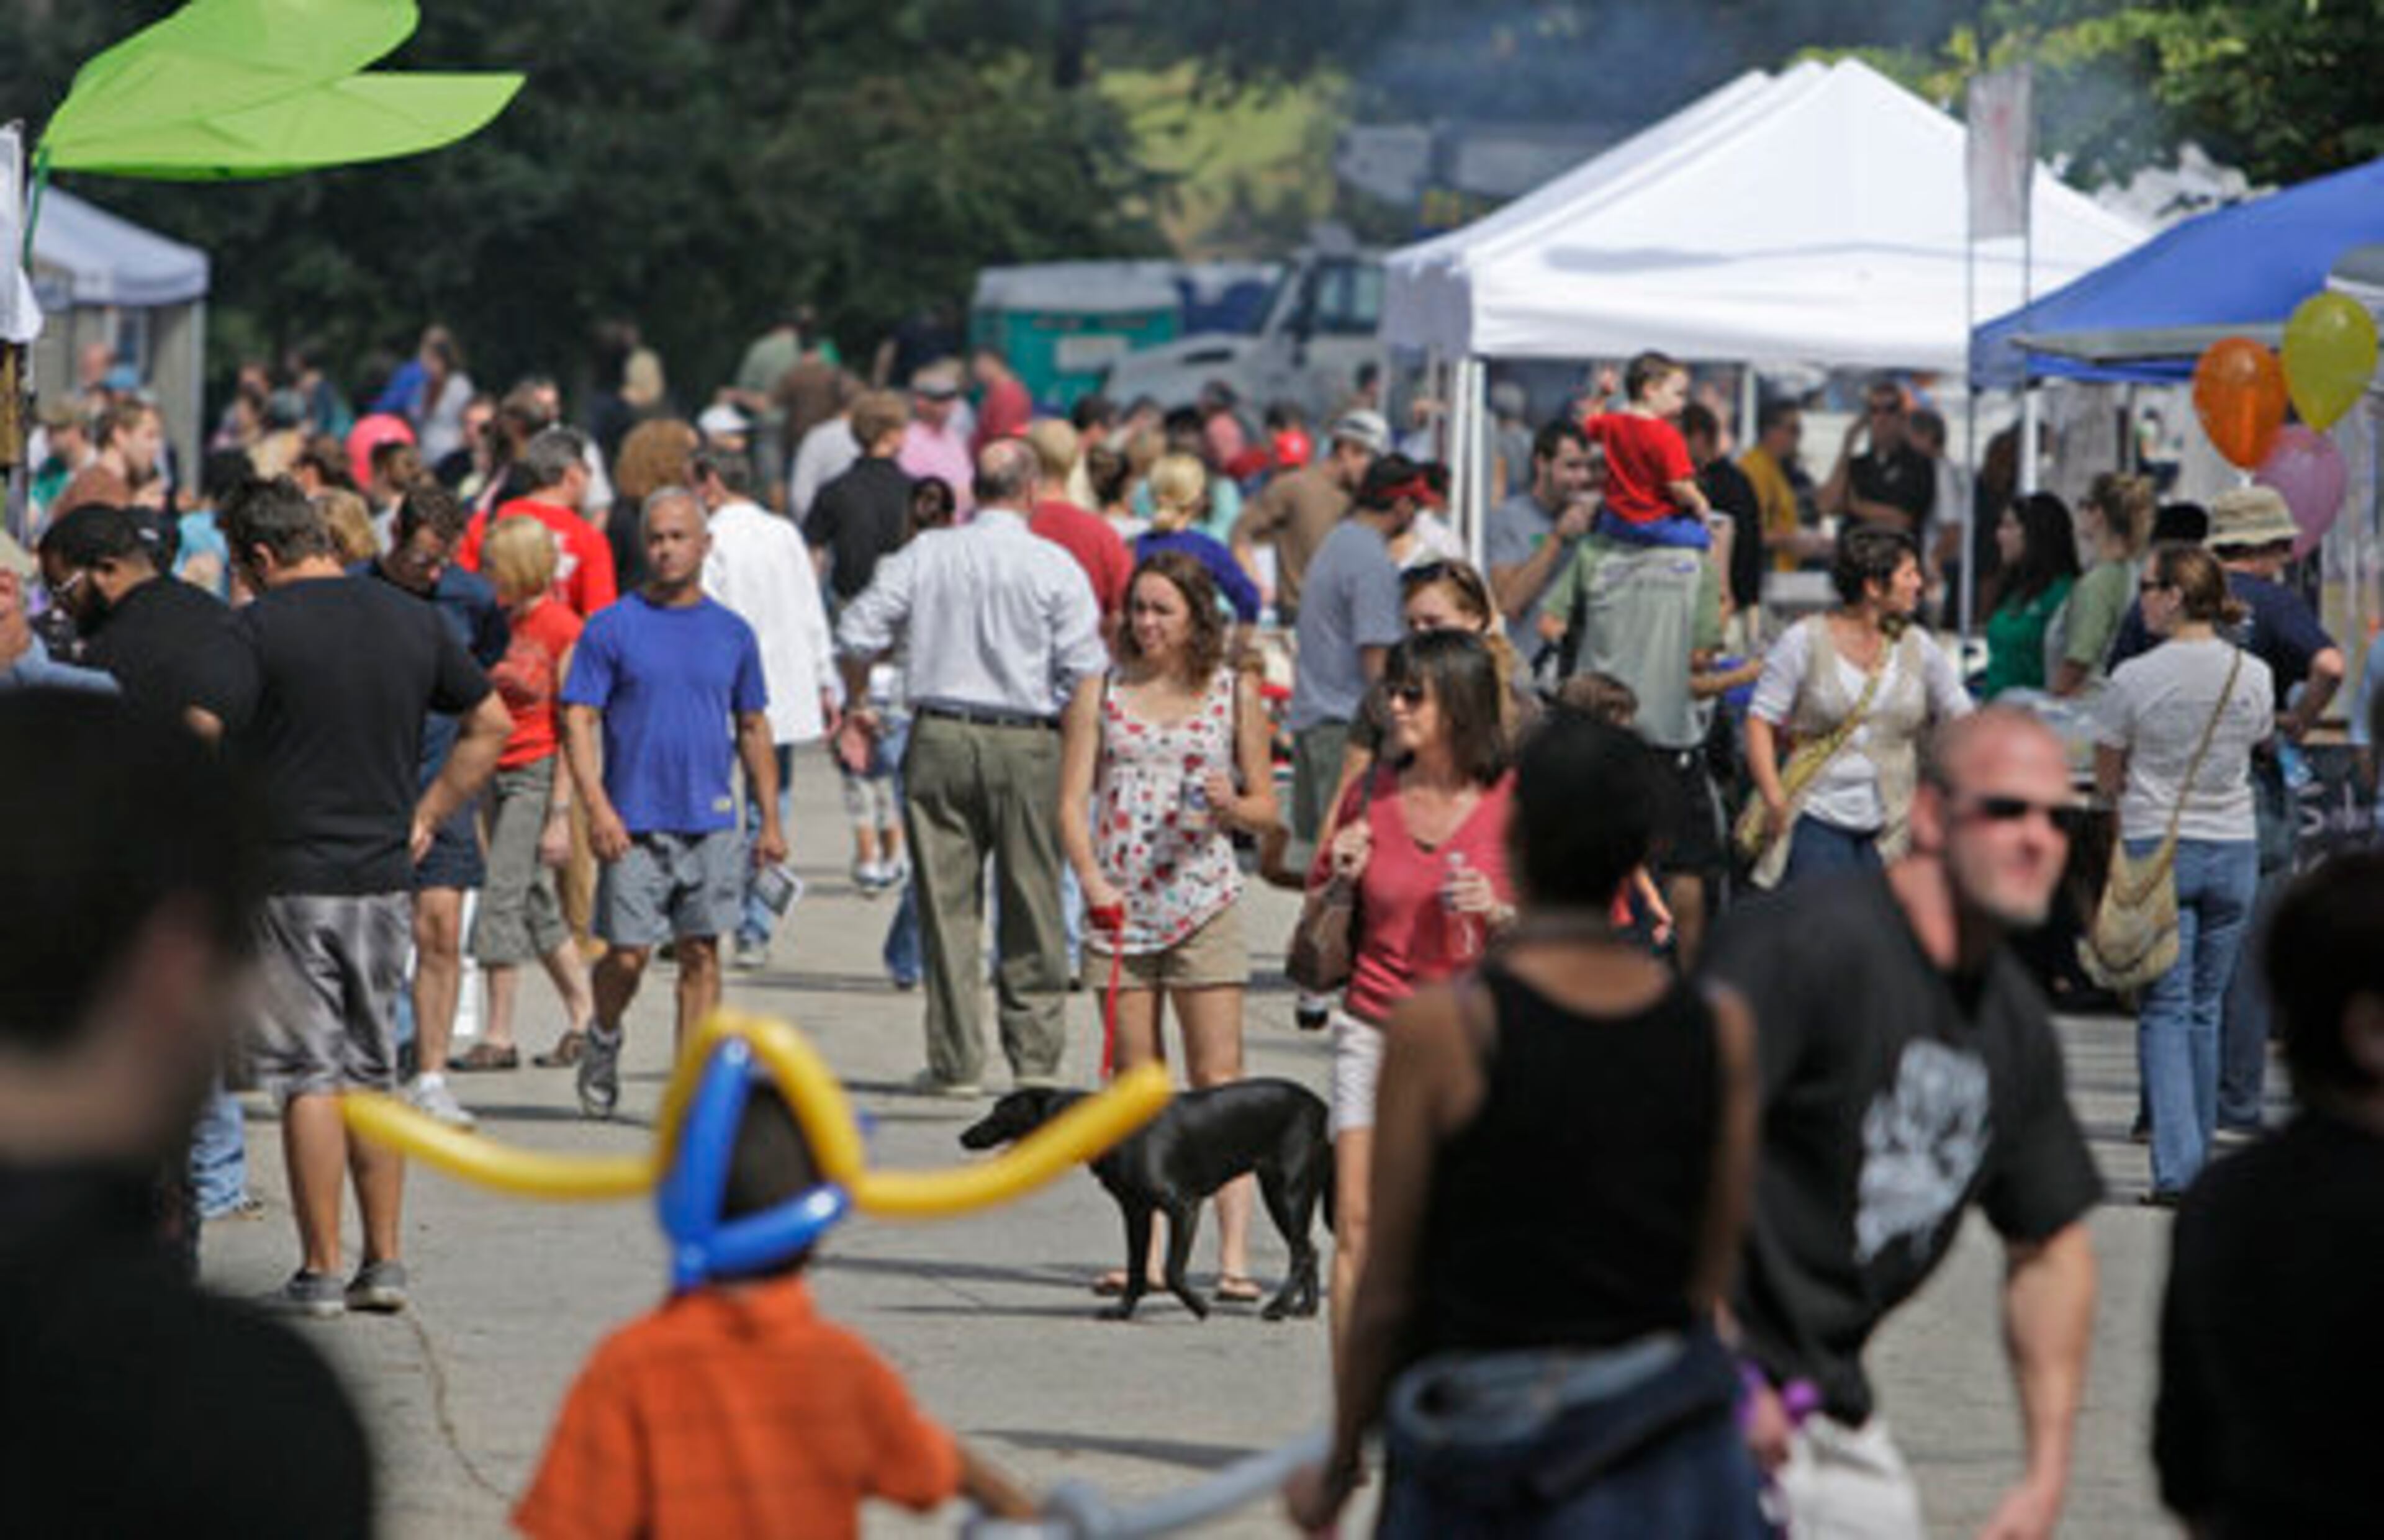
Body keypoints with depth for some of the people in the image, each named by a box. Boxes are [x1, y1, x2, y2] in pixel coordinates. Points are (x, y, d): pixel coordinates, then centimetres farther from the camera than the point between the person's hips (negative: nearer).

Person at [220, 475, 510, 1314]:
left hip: (290, 881, -5)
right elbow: (491, 723, 16)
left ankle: (320, 1271, -1)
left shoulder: (260, 628, -9)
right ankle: (384, 1262, 12)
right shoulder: (414, 620, 8)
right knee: (373, 1075, 13)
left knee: (308, 1078, -1)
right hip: (385, 877, 5)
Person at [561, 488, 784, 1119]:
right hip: (634, 826, -2)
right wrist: (597, 807, -15)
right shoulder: (612, 628, 0)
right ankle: (604, 1041, 27)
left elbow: (753, 729, 17)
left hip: (711, 823, 2)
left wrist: (770, 821, 12)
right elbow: (579, 718, -3)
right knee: (628, 957, -2)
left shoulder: (732, 633, 10)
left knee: (701, 956, -1)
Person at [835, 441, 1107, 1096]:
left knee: (948, 904, 4)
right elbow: (1084, 673, -7)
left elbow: (858, 634, 4)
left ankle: (956, 1062, 4)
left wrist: (857, 709, 21)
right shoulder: (1055, 568, -2)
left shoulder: (925, 555, 3)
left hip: (939, 740, 1)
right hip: (1025, 746, -1)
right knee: (1032, 907, 7)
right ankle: (1035, 1055, 9)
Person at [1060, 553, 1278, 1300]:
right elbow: (1072, 801, 3)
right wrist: (1090, 877, -14)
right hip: (1118, 902, 2)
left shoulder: (1233, 692, 5)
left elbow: (1265, 807, 10)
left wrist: (1233, 806, -13)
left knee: (1218, 1077, -7)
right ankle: (1144, 1252, 9)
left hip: (1202, 901, -2)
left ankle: (1233, 1254, -11)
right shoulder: (1105, 689, 7)